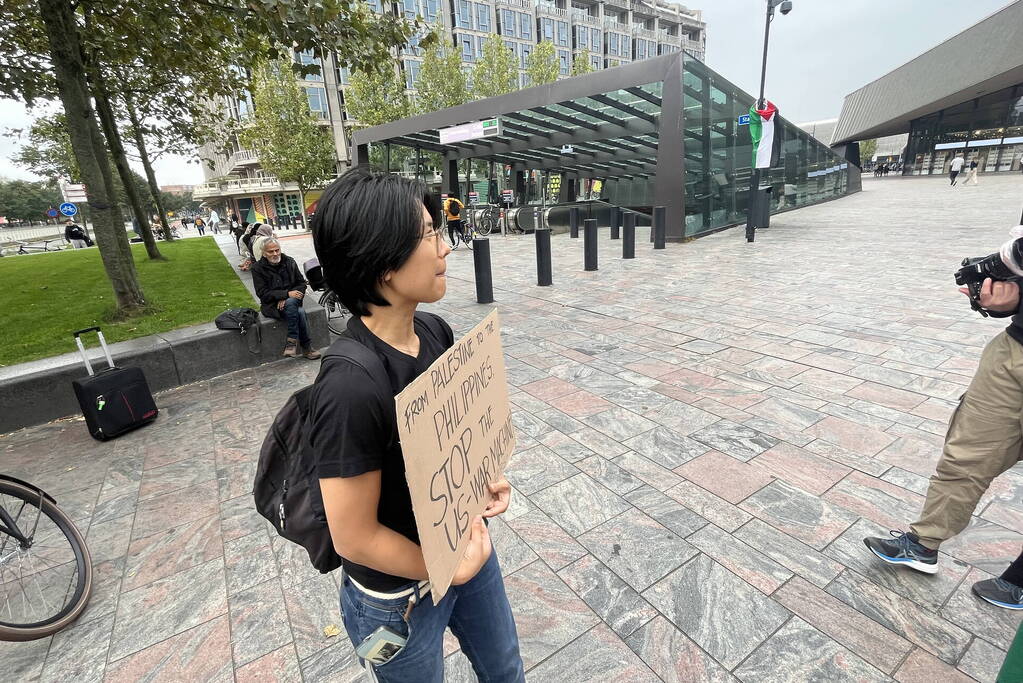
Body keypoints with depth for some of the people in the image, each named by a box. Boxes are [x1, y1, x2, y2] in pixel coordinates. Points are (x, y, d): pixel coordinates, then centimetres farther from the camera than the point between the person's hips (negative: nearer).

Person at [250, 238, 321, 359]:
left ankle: (292, 341, -19)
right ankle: (306, 347, -26)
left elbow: (302, 283, 5)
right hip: (271, 306, -3)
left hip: (292, 300, 3)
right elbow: (263, 294, -10)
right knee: (300, 312, -34)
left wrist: (286, 299, -12)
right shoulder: (258, 268, -2)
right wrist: (287, 294, -24)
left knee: (299, 312, -35)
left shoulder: (289, 262, 7)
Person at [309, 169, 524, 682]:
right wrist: (452, 571, -12)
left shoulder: (435, 331, -12)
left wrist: (485, 477, -12)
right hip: (399, 596, -6)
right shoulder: (350, 388, -34)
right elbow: (355, 538, -24)